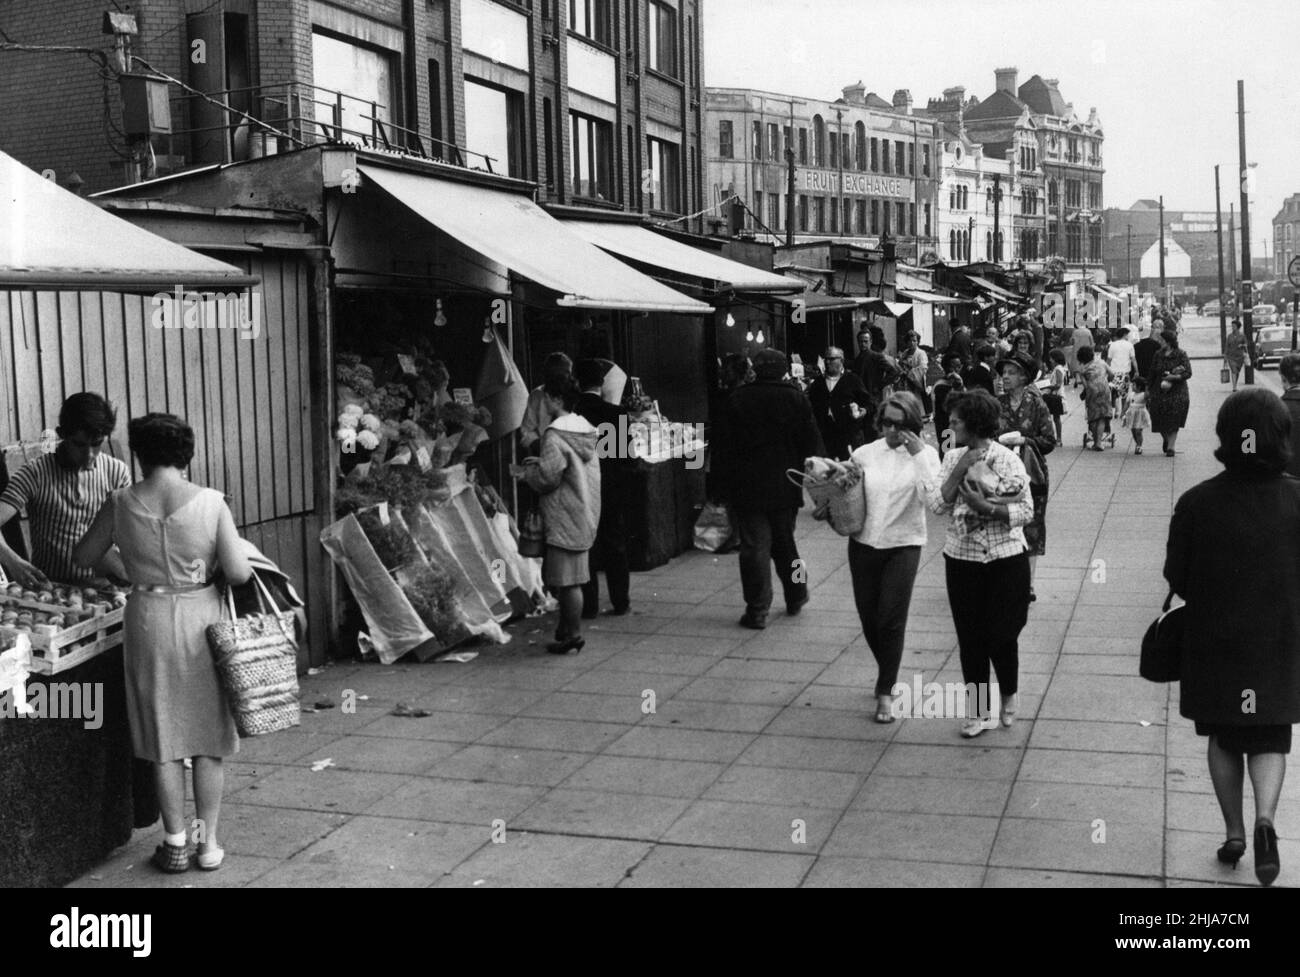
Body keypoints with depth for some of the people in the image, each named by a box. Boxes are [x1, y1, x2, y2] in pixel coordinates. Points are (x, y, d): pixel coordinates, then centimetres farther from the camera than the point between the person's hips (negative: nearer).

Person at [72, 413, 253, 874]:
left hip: (148, 619, 1)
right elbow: (239, 573, -12)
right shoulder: (210, 502, -10)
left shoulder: (121, 503, -5)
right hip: (201, 617, -1)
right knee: (208, 738, 11)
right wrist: (226, 558, 9)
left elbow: (83, 557, 8)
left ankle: (175, 844, 17)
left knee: (163, 738, 11)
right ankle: (209, 843, 17)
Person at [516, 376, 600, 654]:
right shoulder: (585, 428, 9)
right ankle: (567, 628, 20)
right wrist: (539, 463, 17)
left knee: (567, 579, -2)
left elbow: (548, 477, -18)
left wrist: (525, 472, 0)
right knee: (570, 576, 14)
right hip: (585, 512, 9)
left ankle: (573, 635, 3)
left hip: (565, 514, -9)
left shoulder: (555, 435, -17)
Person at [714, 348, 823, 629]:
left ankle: (757, 611, -1)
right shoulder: (796, 399, -2)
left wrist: (726, 483, 1)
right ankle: (796, 597, 29)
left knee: (754, 546, 0)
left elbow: (725, 445, -5)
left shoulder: (737, 400, -6)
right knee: (785, 542, 18)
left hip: (747, 487, -2)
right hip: (785, 487, 2)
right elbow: (812, 441, -1)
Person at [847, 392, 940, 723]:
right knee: (868, 618, 10)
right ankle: (889, 674, 36)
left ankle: (886, 691, 8)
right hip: (864, 543, 3)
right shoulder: (864, 454, 2)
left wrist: (919, 456, -22)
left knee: (891, 620, -6)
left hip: (903, 545, -3)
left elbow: (930, 497, -18)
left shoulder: (925, 455, -2)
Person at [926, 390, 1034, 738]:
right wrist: (959, 470, -16)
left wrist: (986, 507, -23)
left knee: (1001, 634, 3)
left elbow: (1026, 511, -11)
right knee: (969, 637, 7)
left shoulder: (1007, 459, -10)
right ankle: (978, 710, 20)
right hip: (961, 560, 3)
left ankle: (1010, 694, 31)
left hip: (1005, 561, -3)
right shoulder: (952, 457, 1)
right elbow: (936, 505, -7)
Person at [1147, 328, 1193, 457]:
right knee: (1159, 422, 3)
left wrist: (1173, 377, -20)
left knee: (1173, 423, -4)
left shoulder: (1181, 355, -5)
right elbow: (1152, 373, 12)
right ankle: (1166, 440, 31)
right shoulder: (1158, 355, 6)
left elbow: (1188, 373, -9)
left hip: (1177, 394, -3)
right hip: (1159, 393, 3)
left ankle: (1170, 447, 5)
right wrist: (1148, 389, 10)